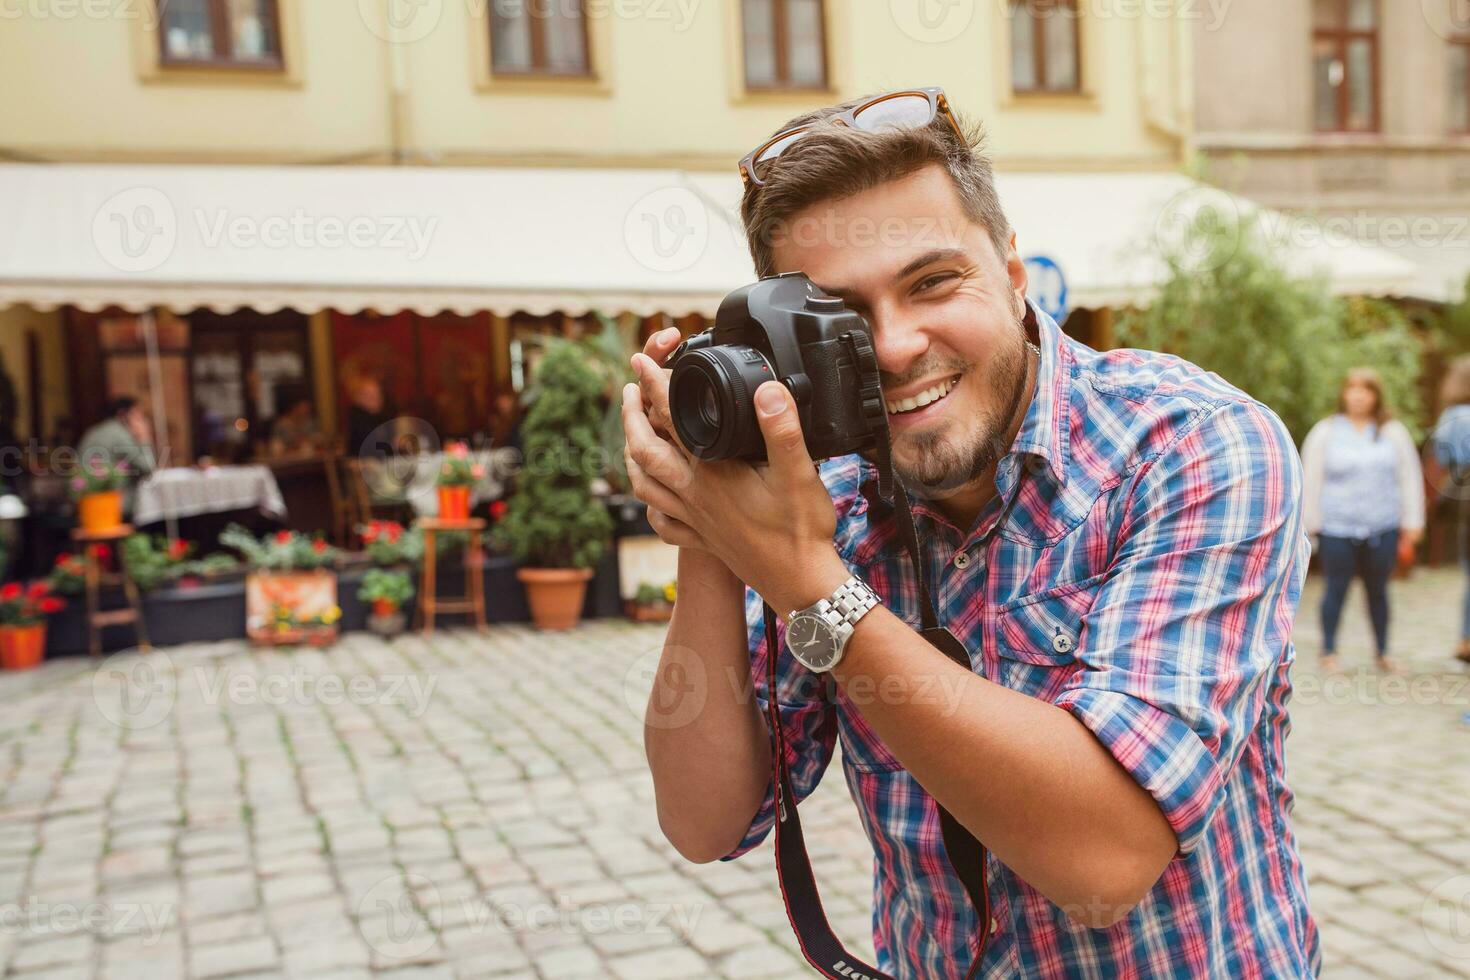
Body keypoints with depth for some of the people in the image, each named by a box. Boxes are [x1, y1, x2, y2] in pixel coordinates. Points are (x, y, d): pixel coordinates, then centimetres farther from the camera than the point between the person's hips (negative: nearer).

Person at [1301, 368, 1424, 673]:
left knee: (1378, 590, 9)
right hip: (1337, 527, -2)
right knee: (1337, 588, 1)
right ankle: (1329, 652, 12)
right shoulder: (1325, 432, 3)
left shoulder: (1394, 432, 7)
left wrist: (1412, 522, 7)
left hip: (1382, 527, 2)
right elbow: (1311, 480, 4)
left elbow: (1410, 477, 9)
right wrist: (1309, 523, 2)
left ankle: (1382, 652, 22)